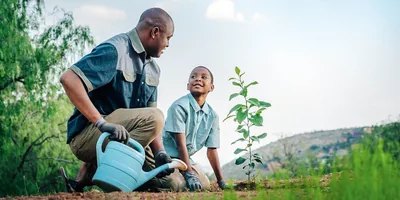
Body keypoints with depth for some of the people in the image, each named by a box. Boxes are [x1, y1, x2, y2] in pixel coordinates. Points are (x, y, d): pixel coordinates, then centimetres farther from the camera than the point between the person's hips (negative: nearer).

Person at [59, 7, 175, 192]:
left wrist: (159, 152, -9)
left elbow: (148, 122, 8)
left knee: (168, 182, 11)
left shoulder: (153, 69, 11)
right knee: (154, 117, -27)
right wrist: (102, 122, -32)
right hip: (86, 134, -9)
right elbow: (68, 79, -27)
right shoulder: (115, 50, -16)